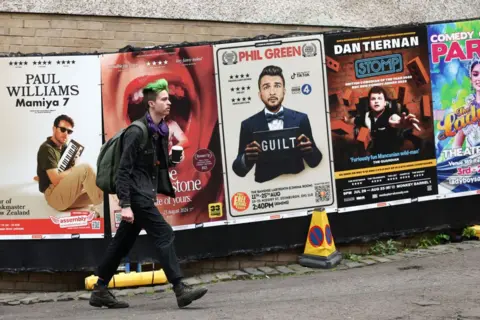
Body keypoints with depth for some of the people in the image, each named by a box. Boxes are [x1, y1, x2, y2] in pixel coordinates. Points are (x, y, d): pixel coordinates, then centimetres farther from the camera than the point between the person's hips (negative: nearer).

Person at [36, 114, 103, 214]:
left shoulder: (65, 147, 16)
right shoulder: (47, 149, -10)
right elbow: (55, 180, -17)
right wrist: (72, 171, -3)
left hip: (68, 196, 8)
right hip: (55, 196, -8)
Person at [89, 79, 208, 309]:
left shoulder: (161, 130, 10)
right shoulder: (137, 132, -16)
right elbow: (124, 169, -18)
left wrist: (173, 160, 4)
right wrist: (125, 204, -21)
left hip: (146, 194, 9)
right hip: (136, 194, -9)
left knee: (123, 242, 12)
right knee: (164, 234, -12)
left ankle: (100, 291, 20)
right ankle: (181, 290, -11)